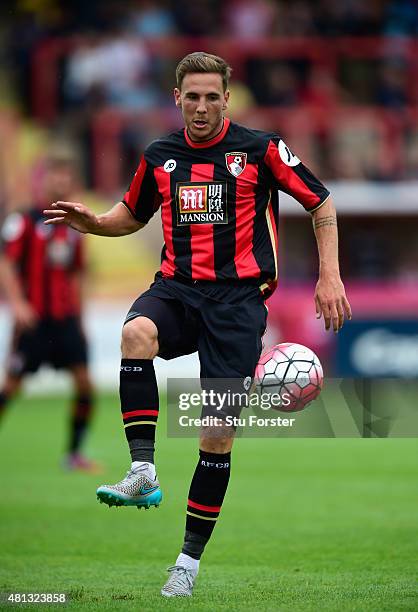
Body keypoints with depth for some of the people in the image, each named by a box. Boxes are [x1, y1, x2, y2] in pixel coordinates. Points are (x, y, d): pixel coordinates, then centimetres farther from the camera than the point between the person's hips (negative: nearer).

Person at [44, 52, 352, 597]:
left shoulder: (261, 149, 0)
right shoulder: (159, 157, 11)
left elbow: (322, 204, 8)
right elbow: (133, 215, 28)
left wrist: (330, 277, -1)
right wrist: (91, 222, 6)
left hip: (238, 296, -2)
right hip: (177, 287, 3)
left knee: (218, 435, -7)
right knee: (137, 332, -35)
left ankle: (190, 559, 7)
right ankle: (143, 472, -35)